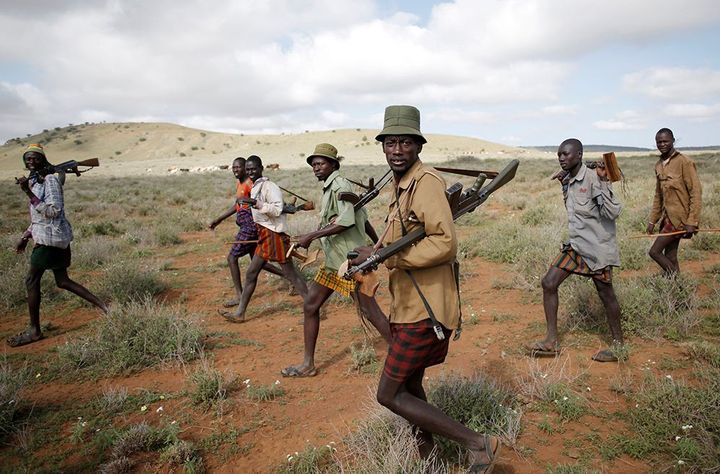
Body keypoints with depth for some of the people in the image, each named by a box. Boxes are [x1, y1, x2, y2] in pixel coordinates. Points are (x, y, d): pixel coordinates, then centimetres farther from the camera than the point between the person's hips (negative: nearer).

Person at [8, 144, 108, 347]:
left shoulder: (50, 180, -13)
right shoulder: (34, 181, 15)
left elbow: (53, 211, -22)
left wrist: (29, 193, -25)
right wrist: (25, 237, 22)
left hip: (51, 237, -9)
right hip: (57, 238, 9)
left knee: (32, 280, -1)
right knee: (63, 281, 12)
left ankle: (34, 330, 9)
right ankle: (101, 305, 15)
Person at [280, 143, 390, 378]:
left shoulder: (340, 185, -12)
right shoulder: (328, 188, 15)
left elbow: (347, 221, -25)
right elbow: (364, 219, 18)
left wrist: (311, 236, -23)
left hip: (350, 261, -10)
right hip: (333, 261, 10)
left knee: (370, 311, -3)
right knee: (310, 306, 9)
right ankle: (308, 364, 19)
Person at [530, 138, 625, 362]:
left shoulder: (593, 178, -16)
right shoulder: (566, 182, 10)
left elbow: (612, 212, -24)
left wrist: (603, 182, -30)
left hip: (597, 247, -8)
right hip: (576, 245, 8)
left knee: (605, 294, 4)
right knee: (549, 283, 1)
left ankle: (618, 345, 24)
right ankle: (552, 341, 8)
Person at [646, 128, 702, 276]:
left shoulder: (685, 162, -11)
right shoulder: (658, 165, 11)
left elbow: (696, 193, -14)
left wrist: (692, 222, -18)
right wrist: (652, 220, 14)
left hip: (679, 218, -7)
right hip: (667, 217, 7)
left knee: (654, 251, -9)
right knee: (670, 257, 8)